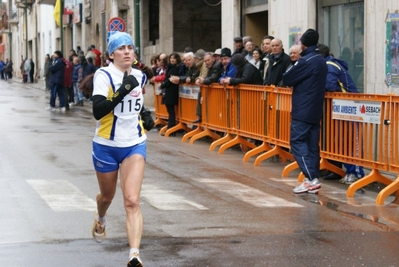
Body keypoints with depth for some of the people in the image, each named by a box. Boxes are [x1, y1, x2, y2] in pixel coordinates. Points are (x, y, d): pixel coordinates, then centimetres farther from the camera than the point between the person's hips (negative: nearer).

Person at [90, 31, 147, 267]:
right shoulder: (104, 75, -13)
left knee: (132, 201, -14)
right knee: (107, 196, 20)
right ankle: (100, 219, 57)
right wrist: (122, 91, -32)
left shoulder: (140, 76, 3)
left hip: (135, 145, 2)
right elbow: (97, 111, -27)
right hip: (106, 146, -2)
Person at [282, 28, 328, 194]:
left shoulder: (305, 61, -15)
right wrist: (298, 82, 12)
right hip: (315, 109, 8)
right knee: (312, 144, 8)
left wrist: (293, 81, 10)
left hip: (302, 110, -8)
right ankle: (313, 179, 6)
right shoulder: (321, 61, 12)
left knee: (297, 142, -8)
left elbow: (286, 79, -10)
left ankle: (310, 179, -17)